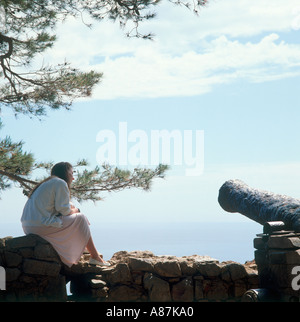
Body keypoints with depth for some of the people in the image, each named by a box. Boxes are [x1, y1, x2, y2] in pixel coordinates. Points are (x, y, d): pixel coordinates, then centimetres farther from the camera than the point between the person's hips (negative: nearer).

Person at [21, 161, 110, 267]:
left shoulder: (46, 183, 23)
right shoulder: (60, 183, -5)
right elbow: (63, 210, -10)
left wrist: (71, 209, 9)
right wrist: (74, 211, 10)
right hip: (42, 226, -10)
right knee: (80, 219, 4)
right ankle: (95, 257, 10)